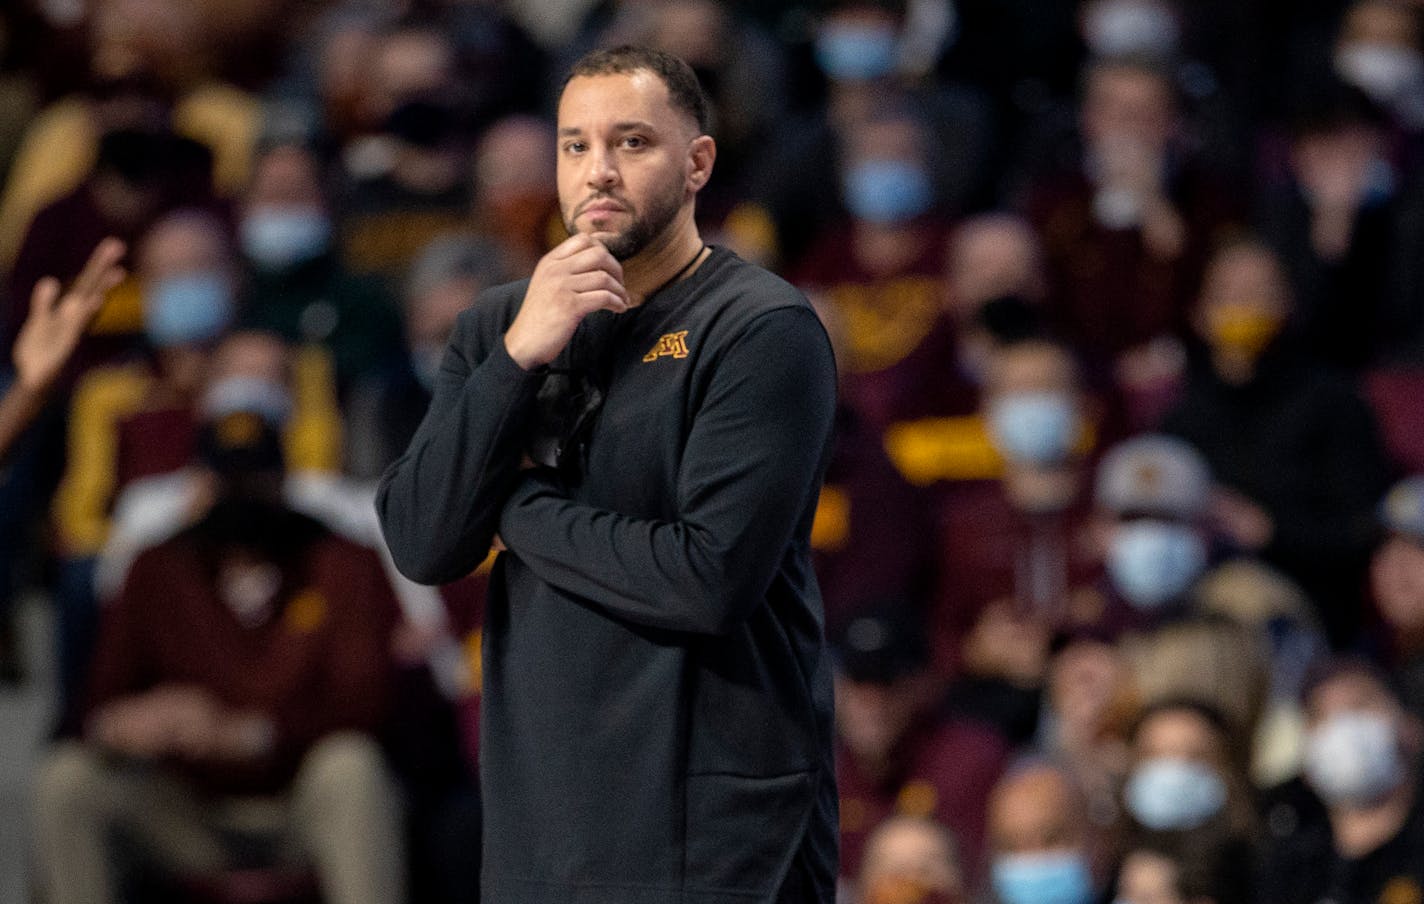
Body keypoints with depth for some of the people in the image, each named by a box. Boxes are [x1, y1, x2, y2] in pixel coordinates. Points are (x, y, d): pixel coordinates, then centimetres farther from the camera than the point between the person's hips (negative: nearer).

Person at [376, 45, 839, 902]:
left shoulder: (763, 331, -8)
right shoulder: (500, 324, 11)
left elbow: (711, 579, -19)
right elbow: (420, 544, -1)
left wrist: (521, 507, -6)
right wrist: (520, 356, -11)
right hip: (541, 826, 5)